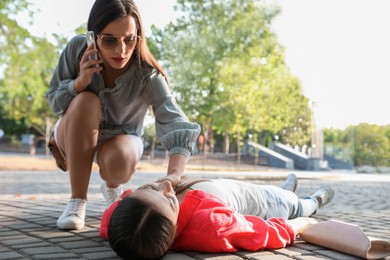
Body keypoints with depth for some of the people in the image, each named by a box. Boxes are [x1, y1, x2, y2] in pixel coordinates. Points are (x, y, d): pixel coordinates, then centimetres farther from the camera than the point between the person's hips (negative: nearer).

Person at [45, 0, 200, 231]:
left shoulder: (148, 75, -29)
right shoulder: (78, 49, -23)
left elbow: (177, 125, -43)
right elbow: (54, 102, -12)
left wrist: (175, 174, -62)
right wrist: (80, 82, -34)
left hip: (120, 138, -1)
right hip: (74, 136, 1)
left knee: (120, 162, -37)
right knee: (86, 101, -33)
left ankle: (111, 186, 5)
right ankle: (78, 201, -21)